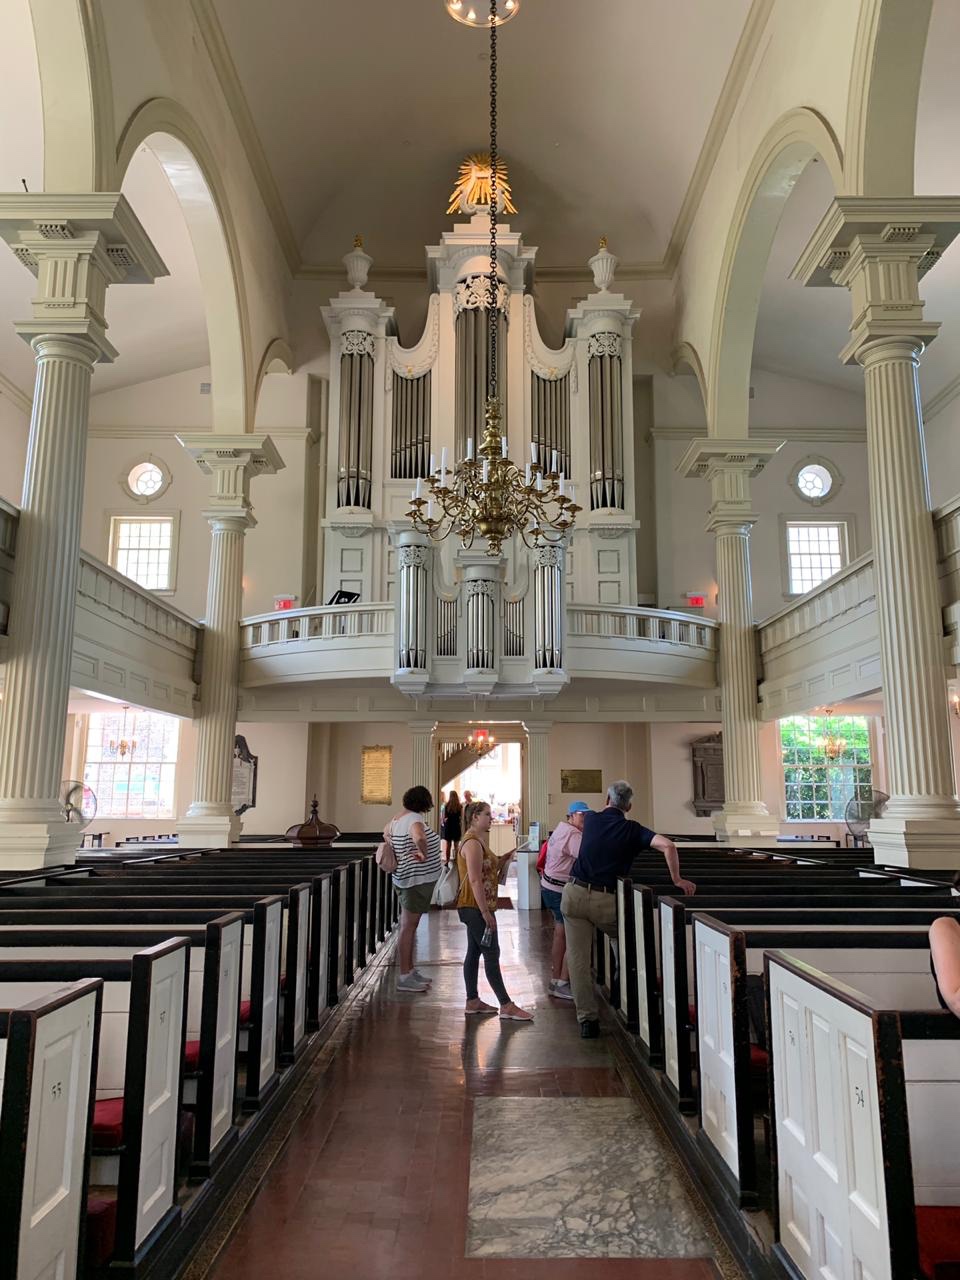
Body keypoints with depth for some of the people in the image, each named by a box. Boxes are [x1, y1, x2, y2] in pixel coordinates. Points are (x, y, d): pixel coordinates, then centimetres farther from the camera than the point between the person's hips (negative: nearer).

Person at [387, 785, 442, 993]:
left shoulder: (398, 818, 9)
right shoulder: (415, 819, -20)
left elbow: (386, 832, 30)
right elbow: (419, 838, -41)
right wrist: (423, 854, -25)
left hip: (404, 878, 10)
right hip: (416, 880, -10)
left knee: (409, 926, 17)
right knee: (408, 927, -4)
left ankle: (410, 971, 27)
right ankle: (404, 978, 2)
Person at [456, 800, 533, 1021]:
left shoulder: (478, 840, 16)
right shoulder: (473, 843, -17)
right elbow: (475, 880, -23)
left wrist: (503, 860, 4)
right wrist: (485, 912, -24)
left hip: (475, 908, 10)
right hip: (475, 907, -10)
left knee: (474, 952, 13)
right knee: (492, 954, -7)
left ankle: (472, 1001, 20)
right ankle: (506, 1006, -4)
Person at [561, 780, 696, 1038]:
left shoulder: (592, 820, 7)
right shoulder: (632, 830, 0)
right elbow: (668, 846, -14)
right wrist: (677, 880, -6)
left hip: (574, 894, 2)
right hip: (606, 900, -2)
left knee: (578, 958, 5)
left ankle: (587, 1019, 6)